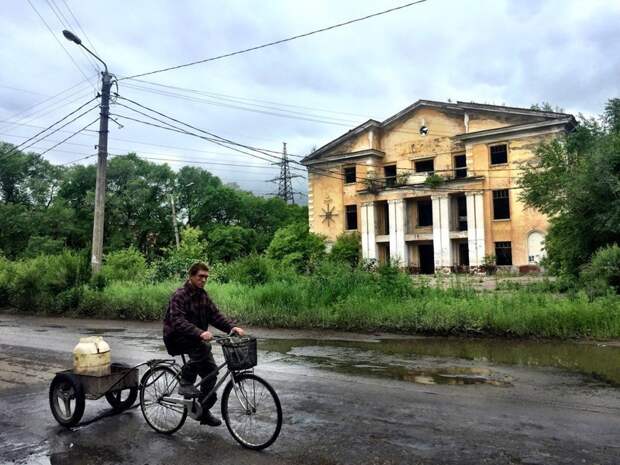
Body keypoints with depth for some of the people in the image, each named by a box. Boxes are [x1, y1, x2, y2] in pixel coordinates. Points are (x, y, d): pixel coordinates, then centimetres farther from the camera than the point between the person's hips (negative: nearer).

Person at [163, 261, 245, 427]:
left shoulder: (203, 295, 6)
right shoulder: (180, 295, -17)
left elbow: (215, 315, -1)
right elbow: (178, 322, -30)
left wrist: (232, 327, -19)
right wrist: (200, 333, -44)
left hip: (195, 339, 7)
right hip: (176, 339, -7)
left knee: (211, 370, -3)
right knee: (203, 346, -33)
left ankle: (204, 411, 13)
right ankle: (185, 383, -17)